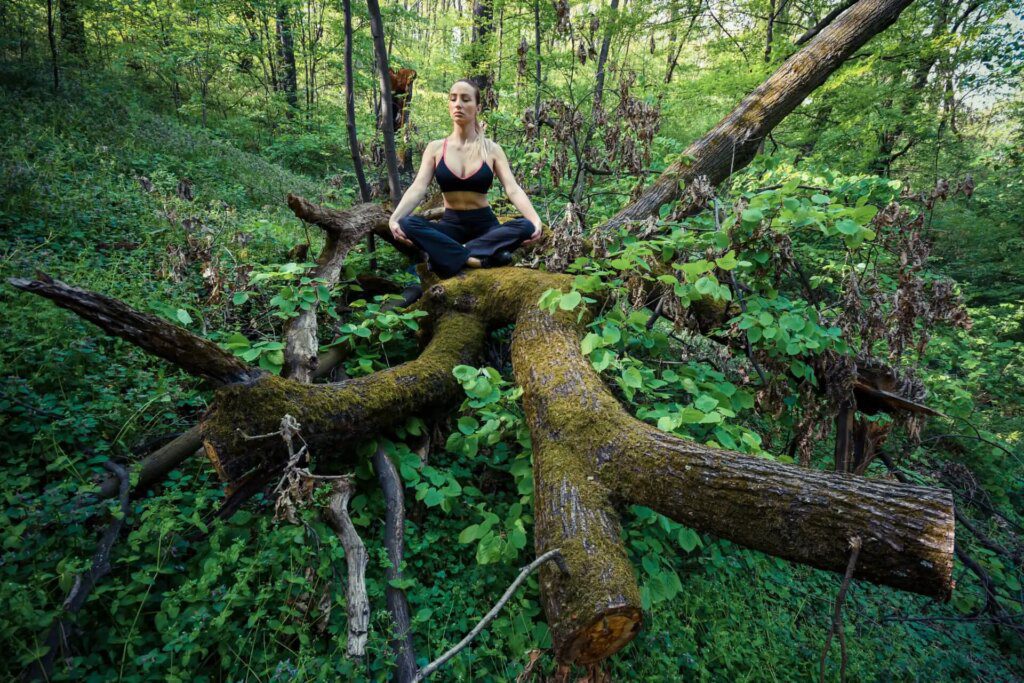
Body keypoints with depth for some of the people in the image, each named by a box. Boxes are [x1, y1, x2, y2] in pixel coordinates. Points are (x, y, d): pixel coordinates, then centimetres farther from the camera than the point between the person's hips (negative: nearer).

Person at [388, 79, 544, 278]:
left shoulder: (492, 149, 0)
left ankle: (451, 255, -29)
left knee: (525, 227, -30)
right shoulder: (435, 148, 2)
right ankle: (476, 259, -34)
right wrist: (394, 218, -29)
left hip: (484, 224, 0)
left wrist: (535, 220, -31)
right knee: (407, 224, -29)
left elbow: (513, 189, -11)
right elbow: (418, 188, -10)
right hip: (451, 224, 0)